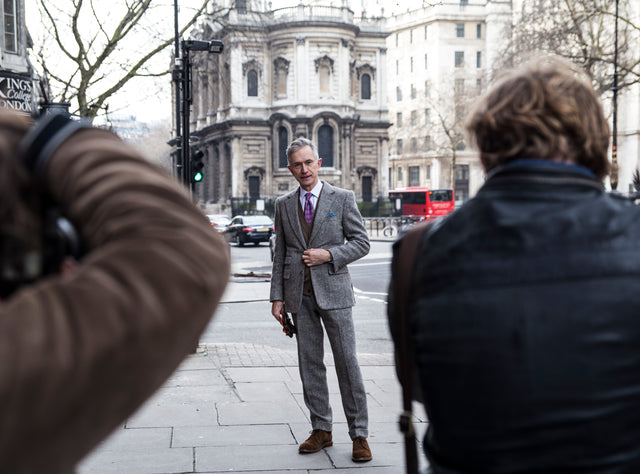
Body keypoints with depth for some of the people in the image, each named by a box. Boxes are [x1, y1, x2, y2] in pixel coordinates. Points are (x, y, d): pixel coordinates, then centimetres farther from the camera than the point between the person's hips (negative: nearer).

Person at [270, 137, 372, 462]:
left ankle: (359, 434, 3)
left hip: (332, 290, -3)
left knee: (347, 362, -4)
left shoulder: (342, 199, 1)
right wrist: (277, 297, 5)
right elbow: (280, 255, 11)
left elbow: (361, 243, 0)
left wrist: (327, 254, -13)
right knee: (309, 364, 6)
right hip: (299, 295, 3)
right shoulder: (284, 205, 10)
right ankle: (321, 431, 15)